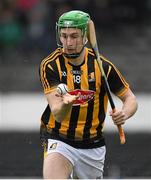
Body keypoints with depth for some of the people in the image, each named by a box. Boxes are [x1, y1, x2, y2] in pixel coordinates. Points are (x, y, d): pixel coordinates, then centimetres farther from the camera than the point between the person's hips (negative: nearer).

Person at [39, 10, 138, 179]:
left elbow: (130, 98, 2)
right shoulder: (50, 65, -13)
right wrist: (65, 104, -46)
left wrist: (124, 113, -22)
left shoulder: (102, 66, -8)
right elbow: (57, 114, -22)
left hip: (93, 145, 2)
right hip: (59, 140, -2)